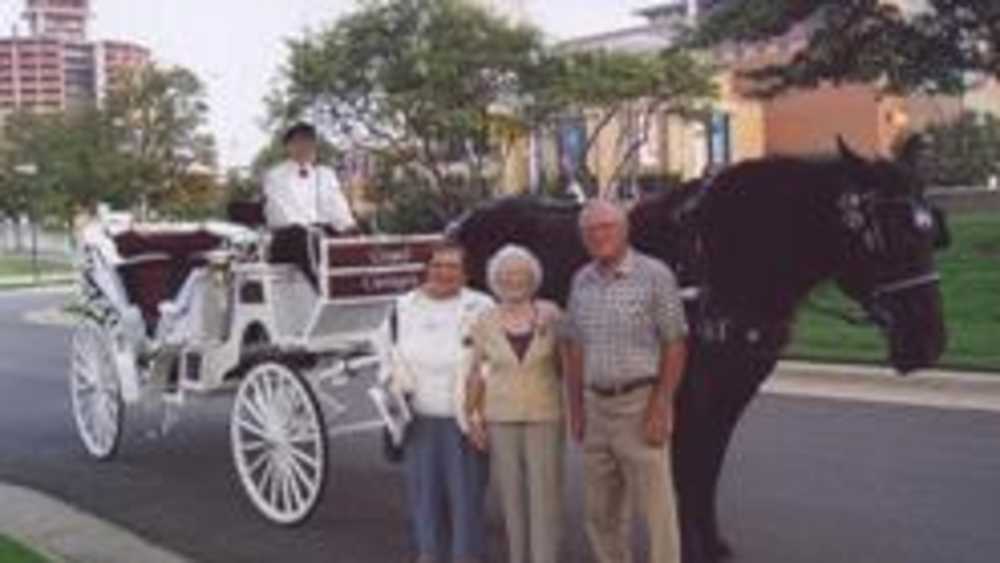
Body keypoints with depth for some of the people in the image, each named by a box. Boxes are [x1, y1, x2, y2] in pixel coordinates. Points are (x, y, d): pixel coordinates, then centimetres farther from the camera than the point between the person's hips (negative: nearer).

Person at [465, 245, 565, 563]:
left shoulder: (550, 315, 1)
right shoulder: (486, 323, 3)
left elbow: (565, 365, 10)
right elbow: (476, 373, 8)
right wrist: (474, 417, 1)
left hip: (545, 417, -1)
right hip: (501, 419, 1)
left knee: (545, 497, -4)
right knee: (512, 499, 5)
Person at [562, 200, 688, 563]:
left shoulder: (655, 275, -7)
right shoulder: (581, 281, 9)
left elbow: (675, 346, -8)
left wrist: (661, 407, -14)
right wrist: (576, 407, 9)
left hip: (641, 403, -5)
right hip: (596, 405, 6)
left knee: (655, 506, -2)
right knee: (600, 510, 13)